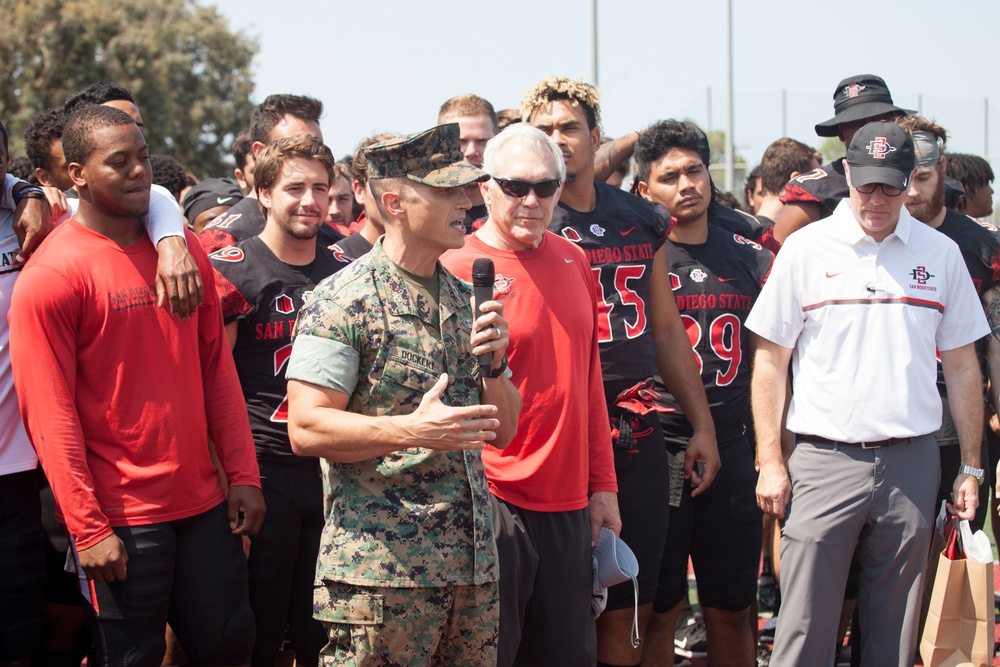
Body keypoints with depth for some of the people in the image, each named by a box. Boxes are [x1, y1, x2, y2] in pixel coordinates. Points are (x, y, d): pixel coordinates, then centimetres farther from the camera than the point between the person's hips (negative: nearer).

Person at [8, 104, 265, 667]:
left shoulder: (184, 254, 8)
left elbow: (218, 370, 10)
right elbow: (49, 415, -12)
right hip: (120, 523, -5)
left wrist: (243, 475, 5)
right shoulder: (50, 275, -10)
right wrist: (88, 529, -14)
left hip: (205, 503, 5)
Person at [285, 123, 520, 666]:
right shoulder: (344, 301, -7)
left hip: (473, 562, 7)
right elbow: (305, 429, -14)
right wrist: (411, 431, -25)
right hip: (381, 569, -7)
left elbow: (502, 430, 17)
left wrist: (495, 364, -3)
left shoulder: (466, 300, 15)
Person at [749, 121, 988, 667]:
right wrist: (770, 462, -3)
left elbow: (962, 365, 13)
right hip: (824, 459, -2)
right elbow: (770, 360, 3)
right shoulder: (806, 249, 1)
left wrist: (970, 467, 9)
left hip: (911, 462, 2)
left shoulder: (940, 253, 7)